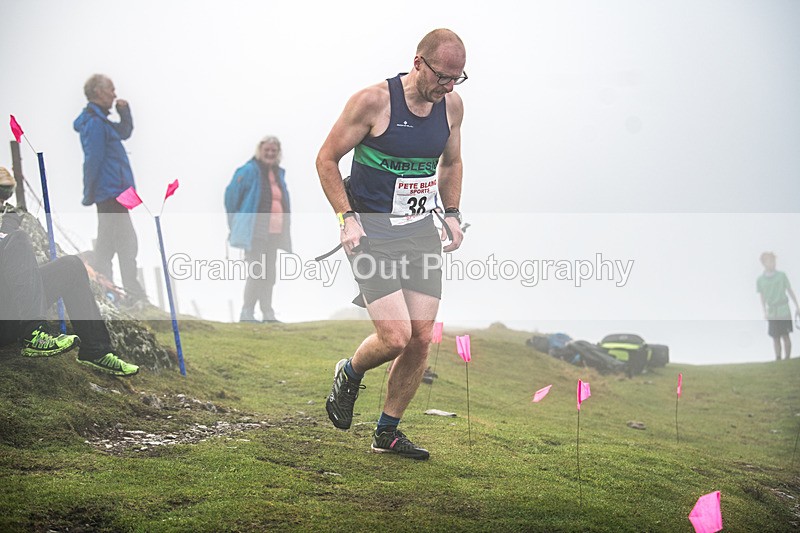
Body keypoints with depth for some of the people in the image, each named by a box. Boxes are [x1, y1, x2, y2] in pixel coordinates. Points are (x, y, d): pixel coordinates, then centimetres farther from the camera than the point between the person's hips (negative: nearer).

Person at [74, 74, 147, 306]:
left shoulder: (99, 120, 15)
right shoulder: (94, 122, -16)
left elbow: (124, 133, 26)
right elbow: (93, 160, -18)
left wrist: (124, 112, 9)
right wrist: (90, 194, -18)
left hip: (109, 193, 11)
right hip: (111, 192, -11)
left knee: (107, 242, 14)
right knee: (127, 243, -10)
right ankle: (132, 293, -9)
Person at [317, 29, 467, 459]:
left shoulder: (451, 105, 4)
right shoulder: (373, 101, -14)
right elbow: (326, 159, -5)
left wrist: (451, 213, 9)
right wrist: (346, 217, -14)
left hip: (421, 231, 6)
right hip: (372, 231, -6)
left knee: (421, 339, 2)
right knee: (396, 337, -15)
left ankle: (387, 433, 19)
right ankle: (349, 375, 19)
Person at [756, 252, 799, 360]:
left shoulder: (781, 275, 1)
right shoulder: (760, 280, 3)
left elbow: (790, 291, 5)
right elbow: (762, 297, 7)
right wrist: (764, 311, -5)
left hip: (784, 311, -1)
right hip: (771, 314, 1)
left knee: (785, 335, -2)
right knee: (775, 337, 3)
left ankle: (787, 358, 4)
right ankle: (778, 359, 11)